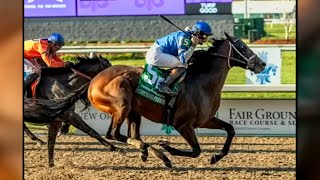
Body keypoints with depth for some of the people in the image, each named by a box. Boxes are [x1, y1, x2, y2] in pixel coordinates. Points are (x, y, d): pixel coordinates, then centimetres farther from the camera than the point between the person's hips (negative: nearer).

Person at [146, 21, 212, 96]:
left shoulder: (188, 37, 10)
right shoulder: (184, 38, -19)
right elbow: (183, 58, -27)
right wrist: (193, 46, -26)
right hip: (155, 54, -10)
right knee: (183, 65, -19)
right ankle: (164, 86, -23)